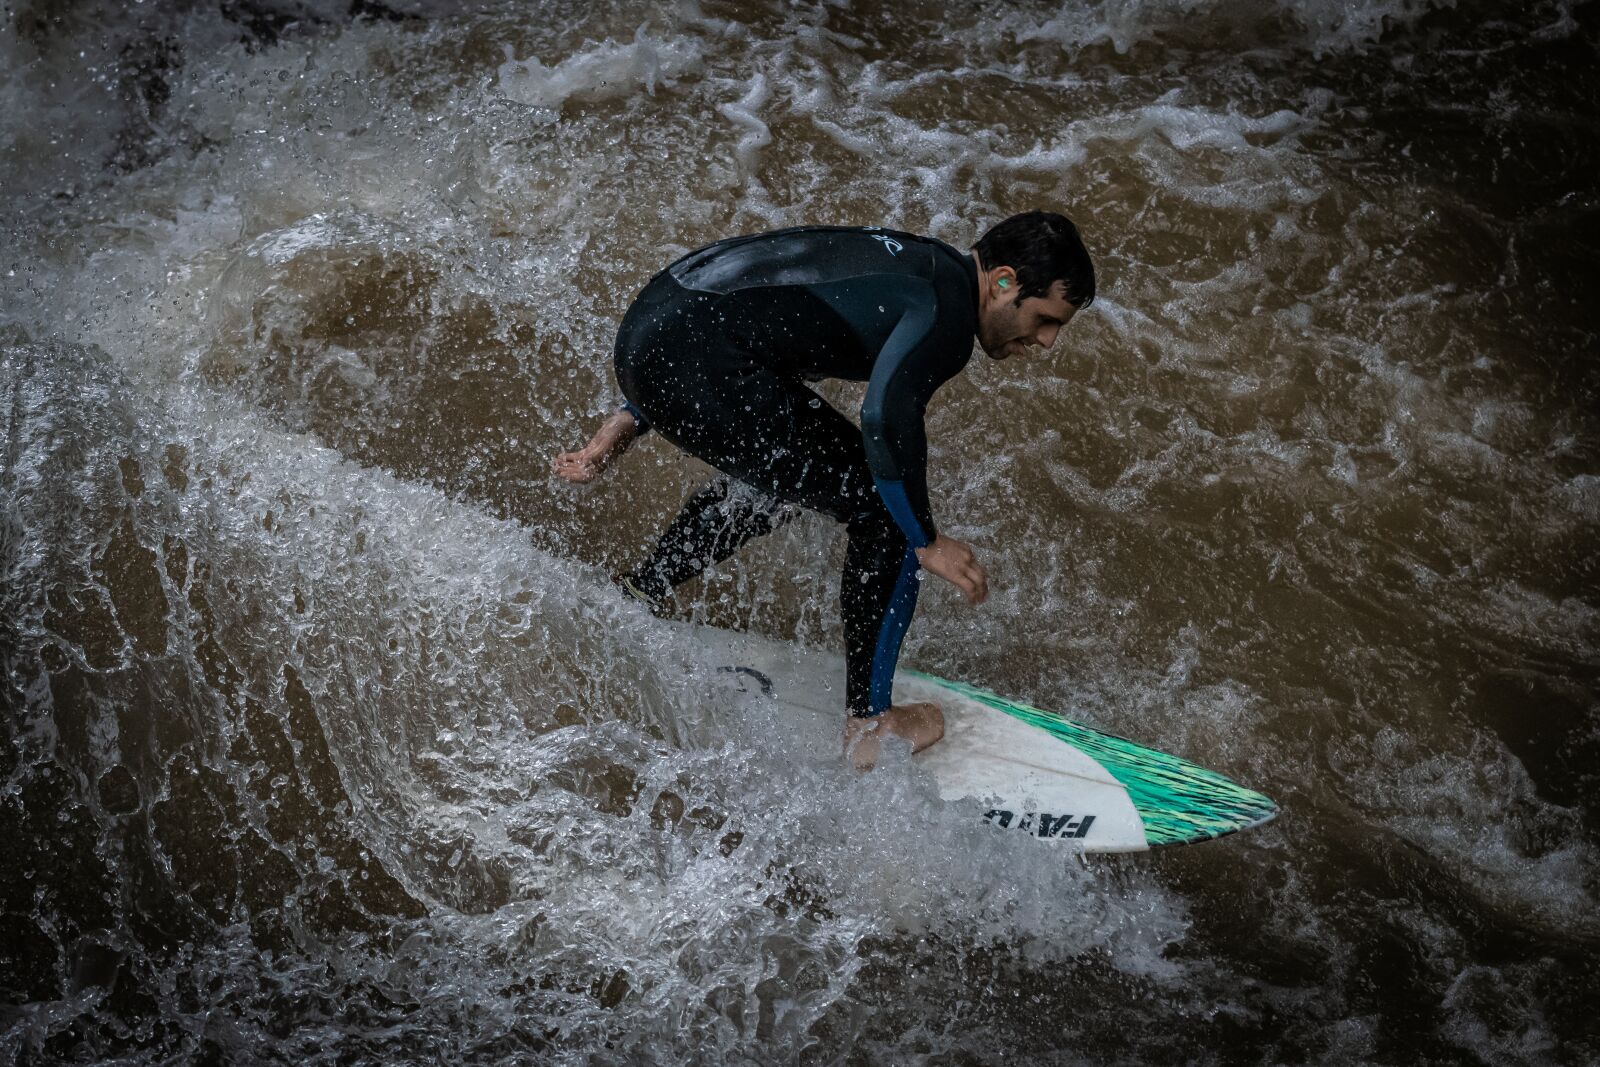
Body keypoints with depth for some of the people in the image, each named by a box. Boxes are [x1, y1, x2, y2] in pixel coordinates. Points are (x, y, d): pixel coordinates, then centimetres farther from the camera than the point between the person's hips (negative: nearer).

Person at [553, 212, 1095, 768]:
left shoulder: (904, 261, 23)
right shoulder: (948, 304, -5)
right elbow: (887, 416, -22)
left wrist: (630, 420, 27)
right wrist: (926, 541, -9)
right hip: (699, 368, -10)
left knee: (777, 474, 33)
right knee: (886, 511, 0)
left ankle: (635, 594, 37)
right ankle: (869, 728, 8)